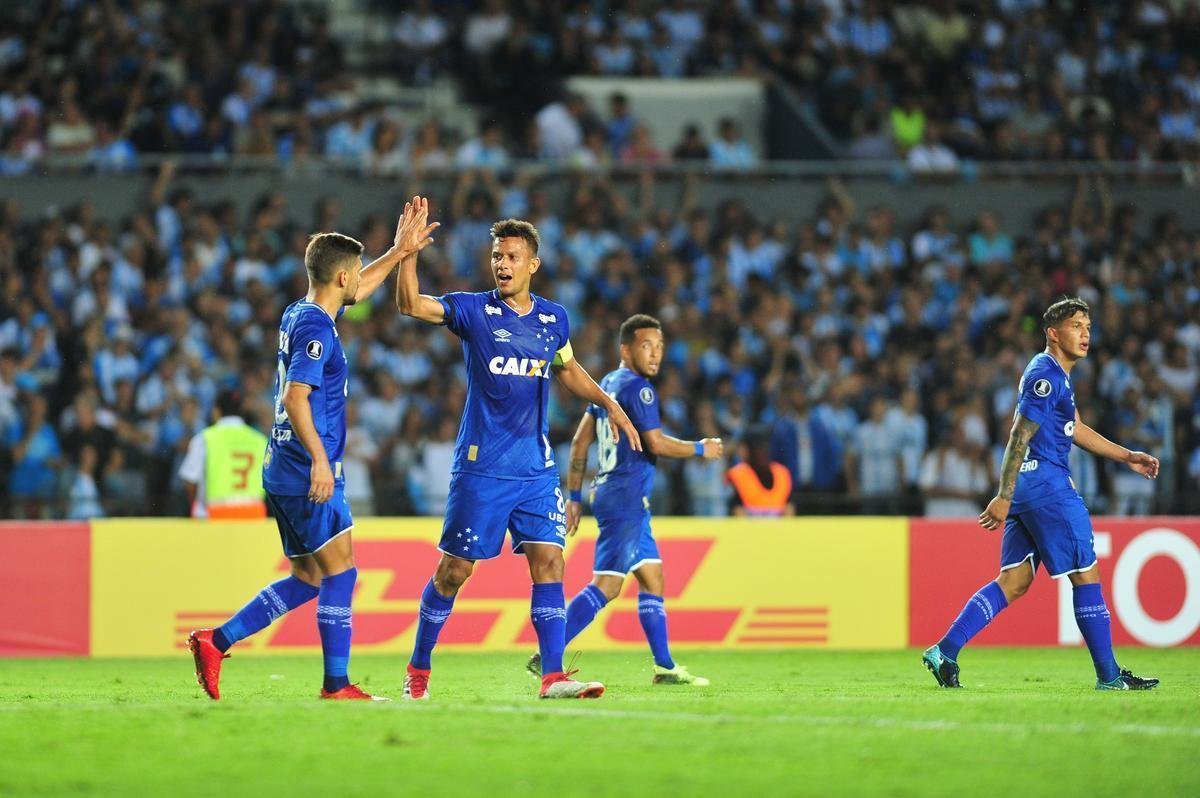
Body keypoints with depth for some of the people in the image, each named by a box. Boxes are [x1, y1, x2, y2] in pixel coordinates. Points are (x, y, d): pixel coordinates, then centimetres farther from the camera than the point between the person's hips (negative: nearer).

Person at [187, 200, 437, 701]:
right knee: (340, 573, -4)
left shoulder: (301, 315, 14)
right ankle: (337, 684, -4)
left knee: (308, 579, 13)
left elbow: (356, 291, 34)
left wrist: (400, 252, 35)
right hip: (307, 472, -10)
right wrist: (320, 460, -28)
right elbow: (296, 397, -24)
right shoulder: (316, 328, -15)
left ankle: (215, 642, 10)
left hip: (285, 472, 10)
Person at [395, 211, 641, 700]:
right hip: (481, 470, -3)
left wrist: (609, 404, 16)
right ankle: (418, 671, 16)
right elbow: (410, 305, -16)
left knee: (548, 563, -7)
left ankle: (553, 677, -9)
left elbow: (569, 371, 27)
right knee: (455, 568, 1)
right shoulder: (473, 310, -3)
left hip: (537, 470, 4)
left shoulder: (553, 319, 9)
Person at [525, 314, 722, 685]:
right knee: (606, 585, -12)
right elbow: (656, 443, -17)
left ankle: (665, 667, 15)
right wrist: (702, 449, -2)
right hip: (627, 497, -10)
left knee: (652, 580, 13)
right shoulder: (637, 388, -12)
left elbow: (580, 441, 17)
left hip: (608, 492, 10)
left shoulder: (608, 384, 16)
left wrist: (574, 496, 19)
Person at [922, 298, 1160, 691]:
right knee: (1087, 574, -3)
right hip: (1046, 485, -10)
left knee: (1014, 582, 6)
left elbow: (1075, 430, 31)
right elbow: (1019, 437, -18)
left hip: (1028, 487, 10)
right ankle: (1109, 676, 2)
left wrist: (1126, 457, 30)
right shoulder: (1046, 375, -13)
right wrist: (1003, 498, -22)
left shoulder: (1056, 375, 20)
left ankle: (945, 651, -1)